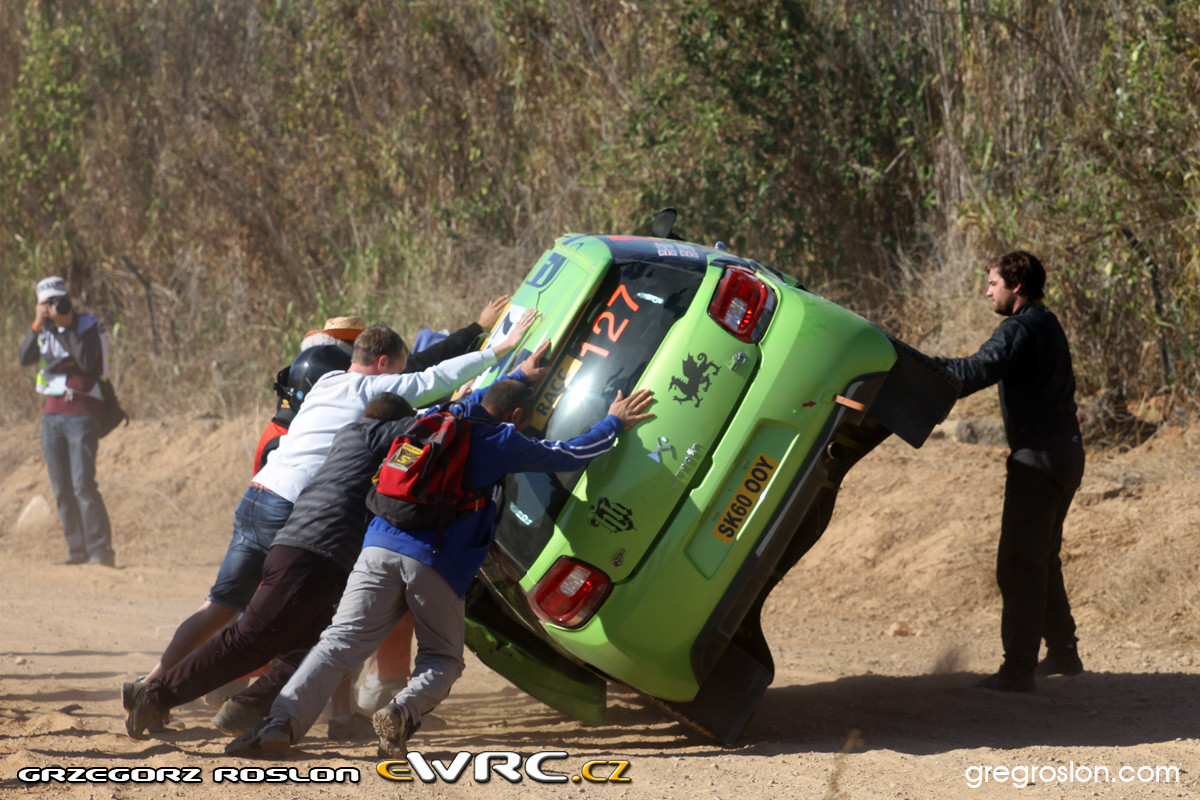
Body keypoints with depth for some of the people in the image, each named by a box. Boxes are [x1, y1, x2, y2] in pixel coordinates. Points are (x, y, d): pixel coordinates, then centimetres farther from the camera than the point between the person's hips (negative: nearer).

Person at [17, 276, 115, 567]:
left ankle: (101, 551, -14)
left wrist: (66, 327, -17)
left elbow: (87, 362, -18)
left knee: (83, 485, -14)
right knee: (61, 489, 3)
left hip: (82, 414, -6)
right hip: (52, 414, 6)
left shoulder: (89, 325, -2)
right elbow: (25, 359, -3)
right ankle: (77, 550, 7)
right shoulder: (44, 330, 13)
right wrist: (37, 326, -13)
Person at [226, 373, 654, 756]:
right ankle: (404, 710, -18)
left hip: (382, 546, 4)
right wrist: (613, 423, 36)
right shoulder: (504, 442, 9)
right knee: (442, 658, 12)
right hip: (438, 564, -4)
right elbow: (570, 455, 18)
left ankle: (283, 722, -23)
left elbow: (475, 401, 48)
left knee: (341, 642, -4)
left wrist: (519, 377, 64)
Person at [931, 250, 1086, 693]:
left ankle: (1018, 668, -13)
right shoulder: (1047, 325, 18)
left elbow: (978, 371, -28)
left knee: (1019, 564, -10)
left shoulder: (1020, 329, -14)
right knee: (1042, 559, 20)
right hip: (1065, 452, 10)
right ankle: (1063, 652, 26)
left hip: (1039, 454, -10)